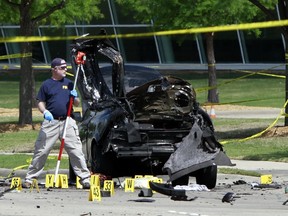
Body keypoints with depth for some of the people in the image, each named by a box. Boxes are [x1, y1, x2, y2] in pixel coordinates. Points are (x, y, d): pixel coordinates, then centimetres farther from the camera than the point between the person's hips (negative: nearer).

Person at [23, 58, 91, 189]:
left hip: (67, 122, 2)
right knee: (41, 151, -2)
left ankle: (85, 179, 0)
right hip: (50, 122, -2)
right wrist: (45, 111, -14)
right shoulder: (46, 84, 6)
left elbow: (77, 104, 16)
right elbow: (40, 103, 6)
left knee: (76, 151, -3)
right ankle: (29, 178, 5)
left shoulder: (69, 83, 13)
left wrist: (75, 97, -6)